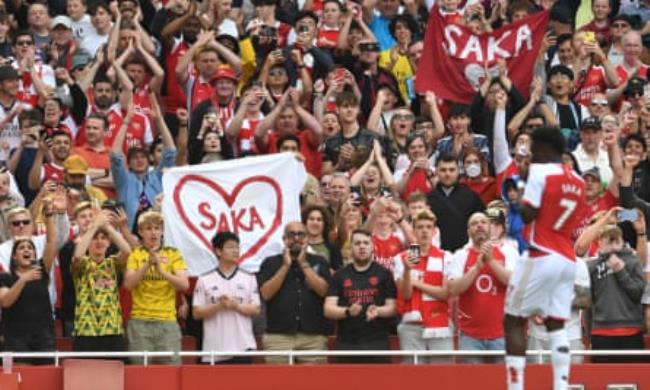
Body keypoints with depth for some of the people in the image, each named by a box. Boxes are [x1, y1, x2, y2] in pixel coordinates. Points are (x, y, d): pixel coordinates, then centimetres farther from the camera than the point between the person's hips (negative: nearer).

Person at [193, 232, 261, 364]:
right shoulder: (205, 280, 5)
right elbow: (196, 313, 2)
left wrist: (236, 305, -13)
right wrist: (218, 306, -14)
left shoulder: (249, 279, 9)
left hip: (242, 347, 1)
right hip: (214, 349, 0)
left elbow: (256, 309, 5)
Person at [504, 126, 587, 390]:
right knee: (556, 325, 6)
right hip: (568, 259, 7)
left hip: (541, 257, -7)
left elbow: (527, 214, -15)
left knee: (513, 321, 1)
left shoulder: (540, 171, -9)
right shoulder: (578, 181, 14)